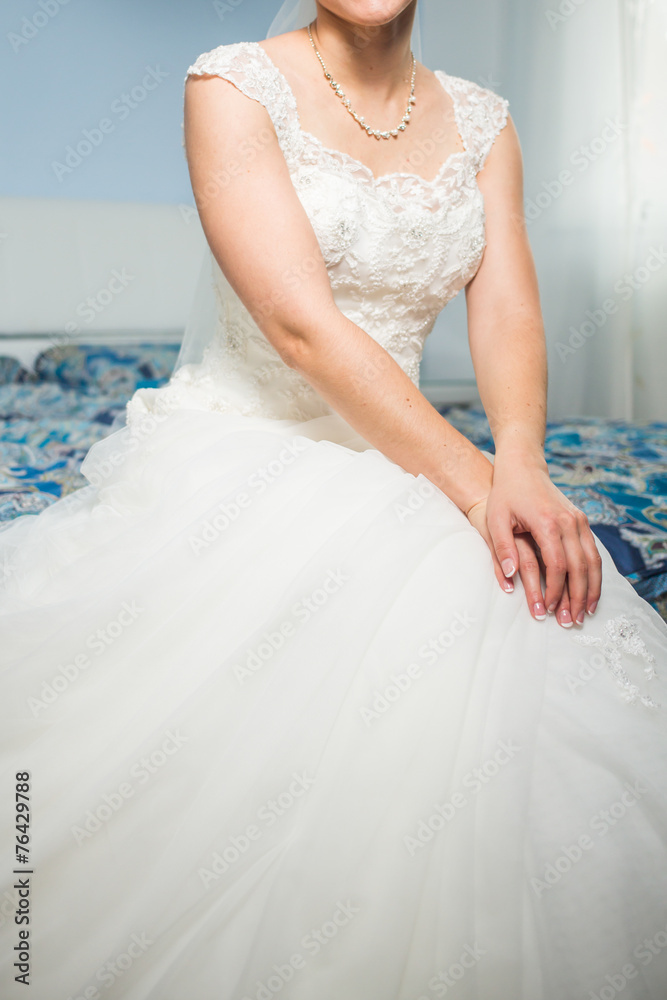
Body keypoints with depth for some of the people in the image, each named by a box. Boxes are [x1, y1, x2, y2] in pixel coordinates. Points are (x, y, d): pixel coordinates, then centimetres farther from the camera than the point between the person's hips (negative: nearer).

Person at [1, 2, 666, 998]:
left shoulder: (480, 120, 11)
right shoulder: (235, 85, -6)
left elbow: (508, 310, -1)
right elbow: (302, 326, -19)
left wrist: (520, 468, -22)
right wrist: (474, 481, -23)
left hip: (399, 458, 5)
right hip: (235, 454, -4)